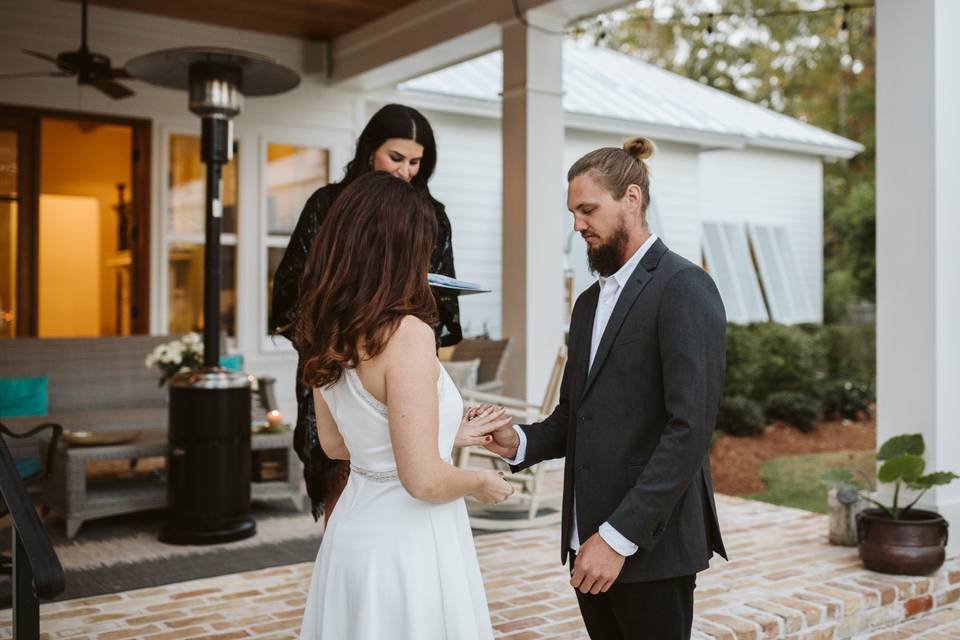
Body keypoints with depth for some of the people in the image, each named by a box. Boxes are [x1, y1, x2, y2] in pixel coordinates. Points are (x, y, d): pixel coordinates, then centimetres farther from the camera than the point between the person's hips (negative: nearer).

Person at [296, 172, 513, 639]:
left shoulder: (327, 332, 0)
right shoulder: (406, 333, -23)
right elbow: (423, 480, -25)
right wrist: (480, 483, -4)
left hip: (356, 527, 8)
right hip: (407, 541, -7)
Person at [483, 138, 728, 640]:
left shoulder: (684, 289, -11)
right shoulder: (590, 301, 14)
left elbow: (690, 428, -19)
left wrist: (620, 536, -21)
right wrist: (519, 442, -3)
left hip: (650, 543, -7)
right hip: (589, 542, 7)